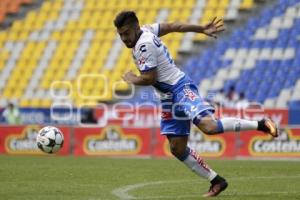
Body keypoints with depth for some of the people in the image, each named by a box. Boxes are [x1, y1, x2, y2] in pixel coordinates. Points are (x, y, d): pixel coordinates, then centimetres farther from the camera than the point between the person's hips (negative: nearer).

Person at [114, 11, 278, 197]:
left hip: (181, 89, -10)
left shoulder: (144, 44, -19)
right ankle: (216, 181, 14)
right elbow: (172, 26, 19)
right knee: (177, 148, 6)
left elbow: (149, 78, -19)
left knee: (209, 125, -30)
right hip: (170, 97, 10)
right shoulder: (146, 30, 9)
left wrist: (131, 79, 0)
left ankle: (261, 124, -17)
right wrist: (201, 29, 26)